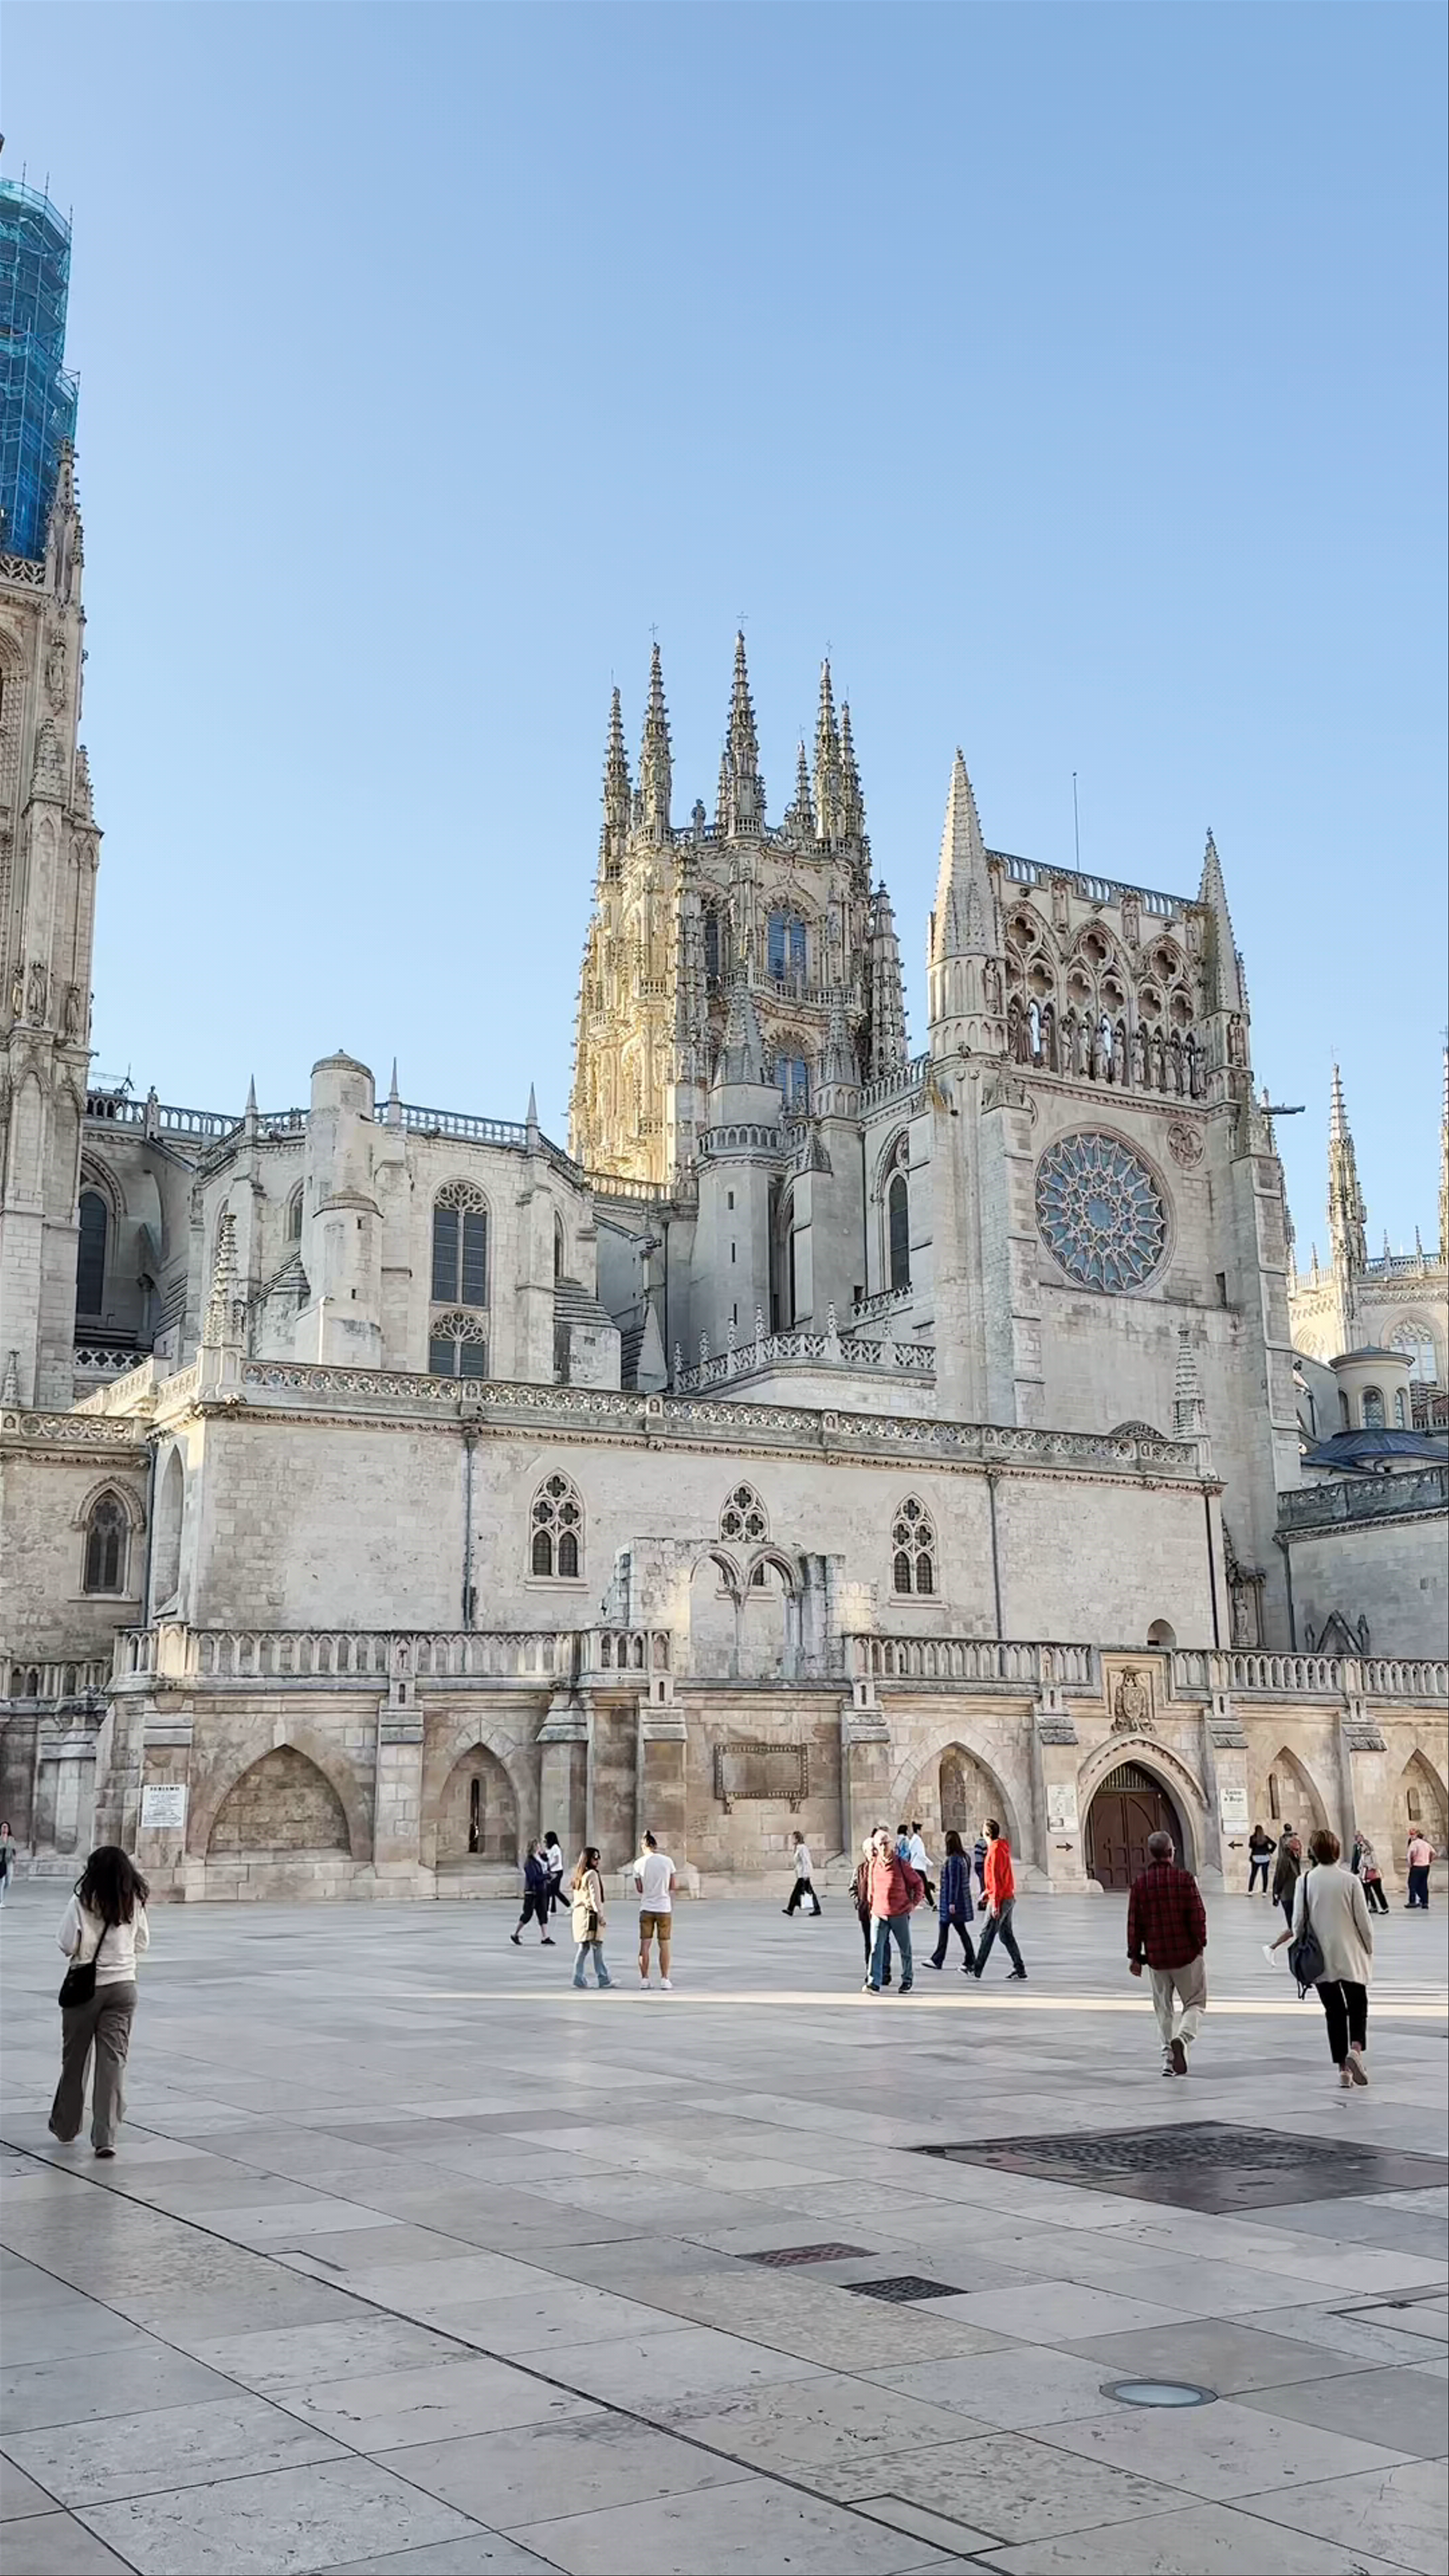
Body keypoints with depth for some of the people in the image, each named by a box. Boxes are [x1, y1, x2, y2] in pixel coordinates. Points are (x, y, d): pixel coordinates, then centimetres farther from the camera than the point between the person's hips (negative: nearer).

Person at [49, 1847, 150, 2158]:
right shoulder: (135, 1903, -4)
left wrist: (87, 1944, 7)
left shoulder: (83, 1903, -14)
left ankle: (66, 2126, 31)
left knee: (75, 2057, 16)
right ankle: (106, 2137, -1)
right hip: (123, 1985, 2)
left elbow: (67, 1945, -14)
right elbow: (143, 1943, 6)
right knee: (114, 2061, 3)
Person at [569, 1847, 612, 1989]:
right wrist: (601, 1915, -16)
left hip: (578, 1913, 9)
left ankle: (578, 1977, 6)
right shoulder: (592, 1875, -10)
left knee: (584, 1947, 10)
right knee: (597, 1946, -6)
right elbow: (595, 1897, -15)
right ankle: (603, 1978, -6)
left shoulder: (579, 1876, 15)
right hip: (590, 1914, -9)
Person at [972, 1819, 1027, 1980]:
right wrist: (989, 1893, 24)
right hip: (1009, 1898, 9)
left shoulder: (995, 1851, -17)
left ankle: (977, 1970, 7)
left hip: (1000, 1900, -9)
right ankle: (1020, 1971, 10)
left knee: (988, 1935, 0)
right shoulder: (1002, 1848, 12)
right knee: (1007, 1935, 11)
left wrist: (995, 1904, -20)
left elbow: (997, 1878, -20)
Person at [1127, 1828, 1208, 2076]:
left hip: (1156, 1956, 2)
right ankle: (1182, 2038, -18)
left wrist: (1134, 1956, 9)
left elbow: (1134, 1922, 2)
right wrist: (1200, 1944, 5)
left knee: (1164, 2009, 15)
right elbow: (1198, 1916, -9)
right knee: (1195, 2003, 9)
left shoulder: (1140, 1882, -1)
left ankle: (1169, 2058, 13)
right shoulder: (1184, 1878, -9)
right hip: (1187, 1953, -2)